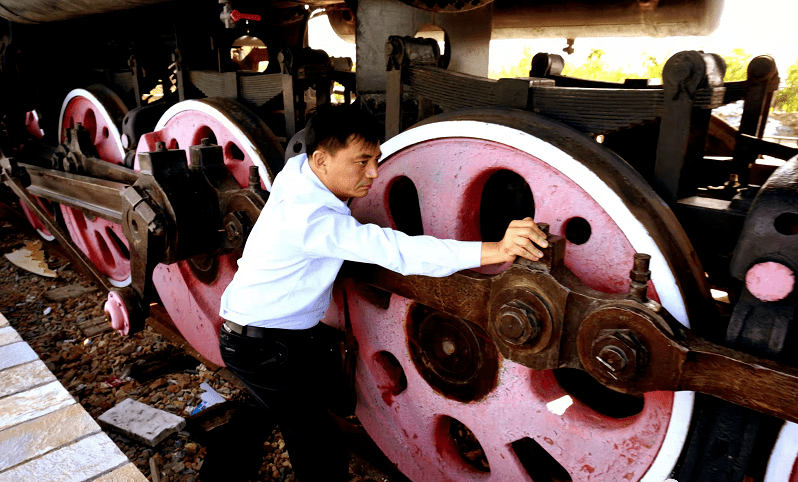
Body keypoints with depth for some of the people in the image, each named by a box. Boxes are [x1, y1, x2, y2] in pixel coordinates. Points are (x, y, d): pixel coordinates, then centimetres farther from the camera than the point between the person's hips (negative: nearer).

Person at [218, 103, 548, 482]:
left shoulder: (297, 167, -7)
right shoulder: (310, 218, -34)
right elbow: (396, 250, -44)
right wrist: (495, 250, -48)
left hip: (292, 331, 9)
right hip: (261, 349, -9)